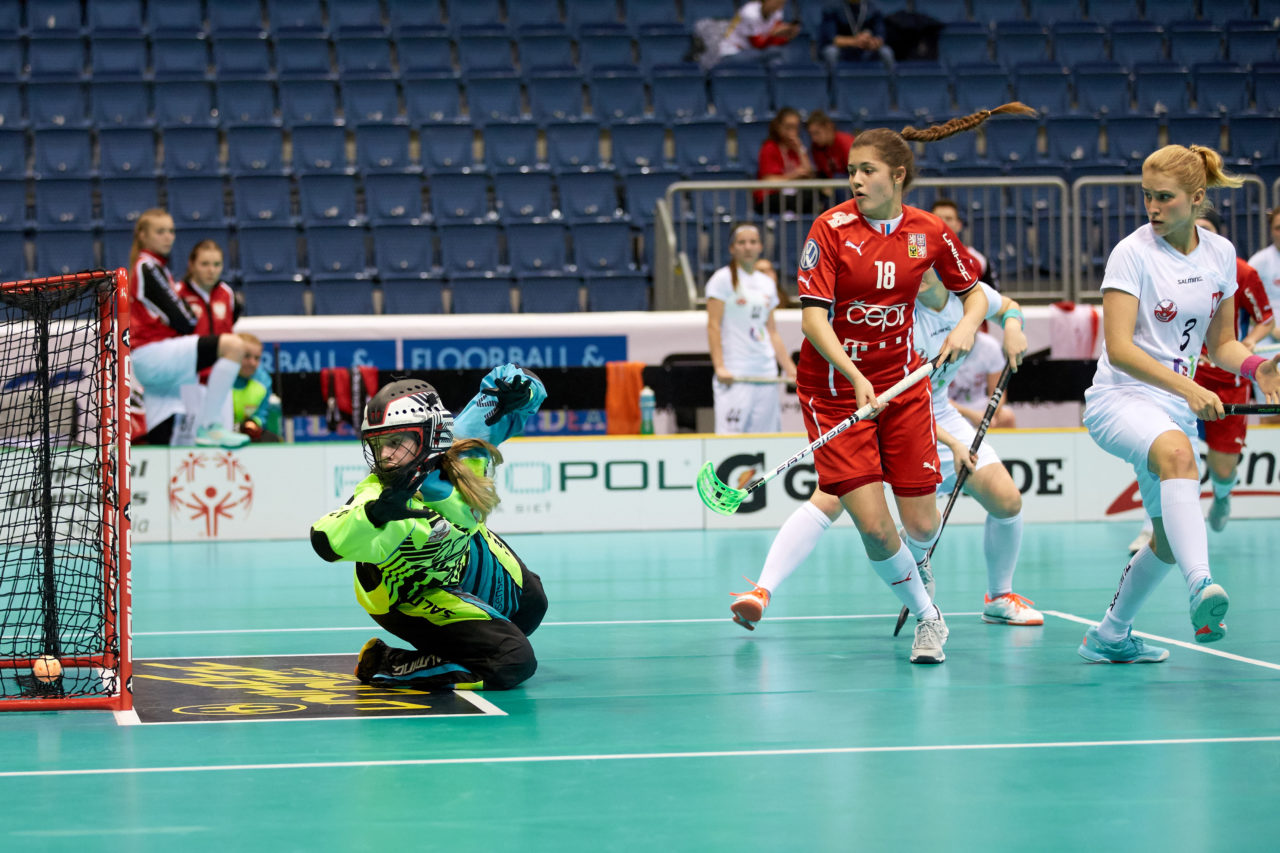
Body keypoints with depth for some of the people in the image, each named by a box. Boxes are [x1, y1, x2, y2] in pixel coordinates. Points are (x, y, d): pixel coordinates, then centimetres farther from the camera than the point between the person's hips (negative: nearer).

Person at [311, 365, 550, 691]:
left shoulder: (465, 449, -28)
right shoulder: (380, 496, -42)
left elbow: (497, 384, -14)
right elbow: (327, 541, -59)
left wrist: (517, 390, -36)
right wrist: (376, 512, -72)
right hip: (417, 593, -6)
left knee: (530, 603, 26)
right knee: (512, 663, -16)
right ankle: (383, 664, -4)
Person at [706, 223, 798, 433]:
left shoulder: (767, 283, 17)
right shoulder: (723, 279, -1)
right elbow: (713, 326, -7)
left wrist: (790, 368, 13)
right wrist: (720, 367, -17)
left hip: (766, 376, 6)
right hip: (735, 376, -6)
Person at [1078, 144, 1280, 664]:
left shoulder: (1221, 253, 6)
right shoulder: (1133, 254, -11)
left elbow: (1219, 343, 15)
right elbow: (1118, 349, -19)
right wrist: (1187, 388, -30)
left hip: (1175, 407, 7)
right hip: (1118, 400, -7)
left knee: (1168, 539, 13)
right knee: (1177, 453, -40)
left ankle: (1109, 636, 35)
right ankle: (1202, 588, -57)